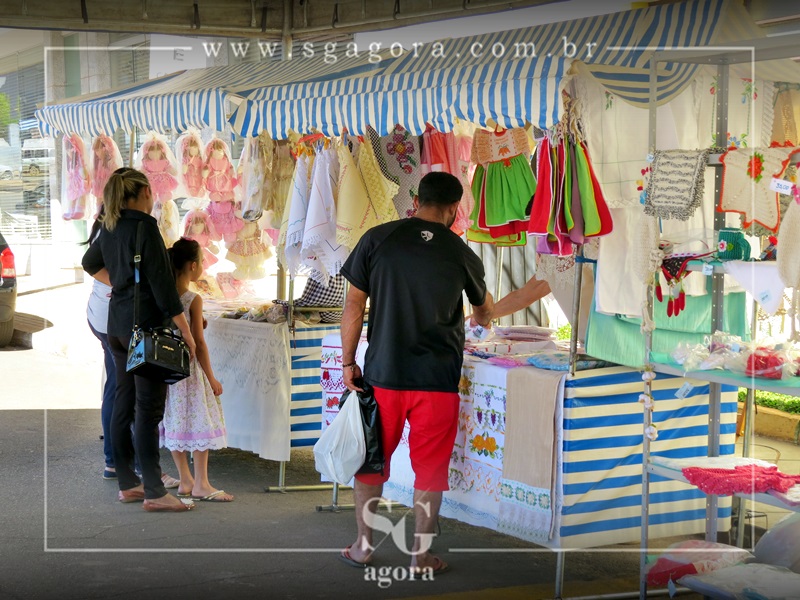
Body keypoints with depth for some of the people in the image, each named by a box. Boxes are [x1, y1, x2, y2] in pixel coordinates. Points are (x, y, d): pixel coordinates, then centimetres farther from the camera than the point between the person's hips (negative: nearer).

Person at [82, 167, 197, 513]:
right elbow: (162, 283, -16)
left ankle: (127, 484, 19)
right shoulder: (145, 227, -14)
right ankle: (154, 492, -4)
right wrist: (186, 333, -13)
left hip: (117, 325, 8)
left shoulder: (110, 227, 10)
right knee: (148, 409, -6)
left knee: (124, 403, 12)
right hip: (147, 325, -8)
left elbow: (91, 263, 30)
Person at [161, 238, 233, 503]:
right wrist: (211, 378, -8)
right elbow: (199, 343, -14)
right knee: (199, 423, 0)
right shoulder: (194, 300, -15)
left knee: (176, 421, 12)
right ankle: (201, 485, 3)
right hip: (190, 368, -7)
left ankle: (186, 481, 19)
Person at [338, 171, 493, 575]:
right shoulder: (460, 254, 1)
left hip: (383, 374, 1)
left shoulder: (377, 239, -2)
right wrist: (482, 319, 44)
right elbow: (485, 310, 20)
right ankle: (421, 556, 13)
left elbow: (354, 305, -2)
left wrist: (348, 362, 7)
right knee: (430, 467, 9)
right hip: (437, 379, -1)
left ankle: (363, 545, 23)